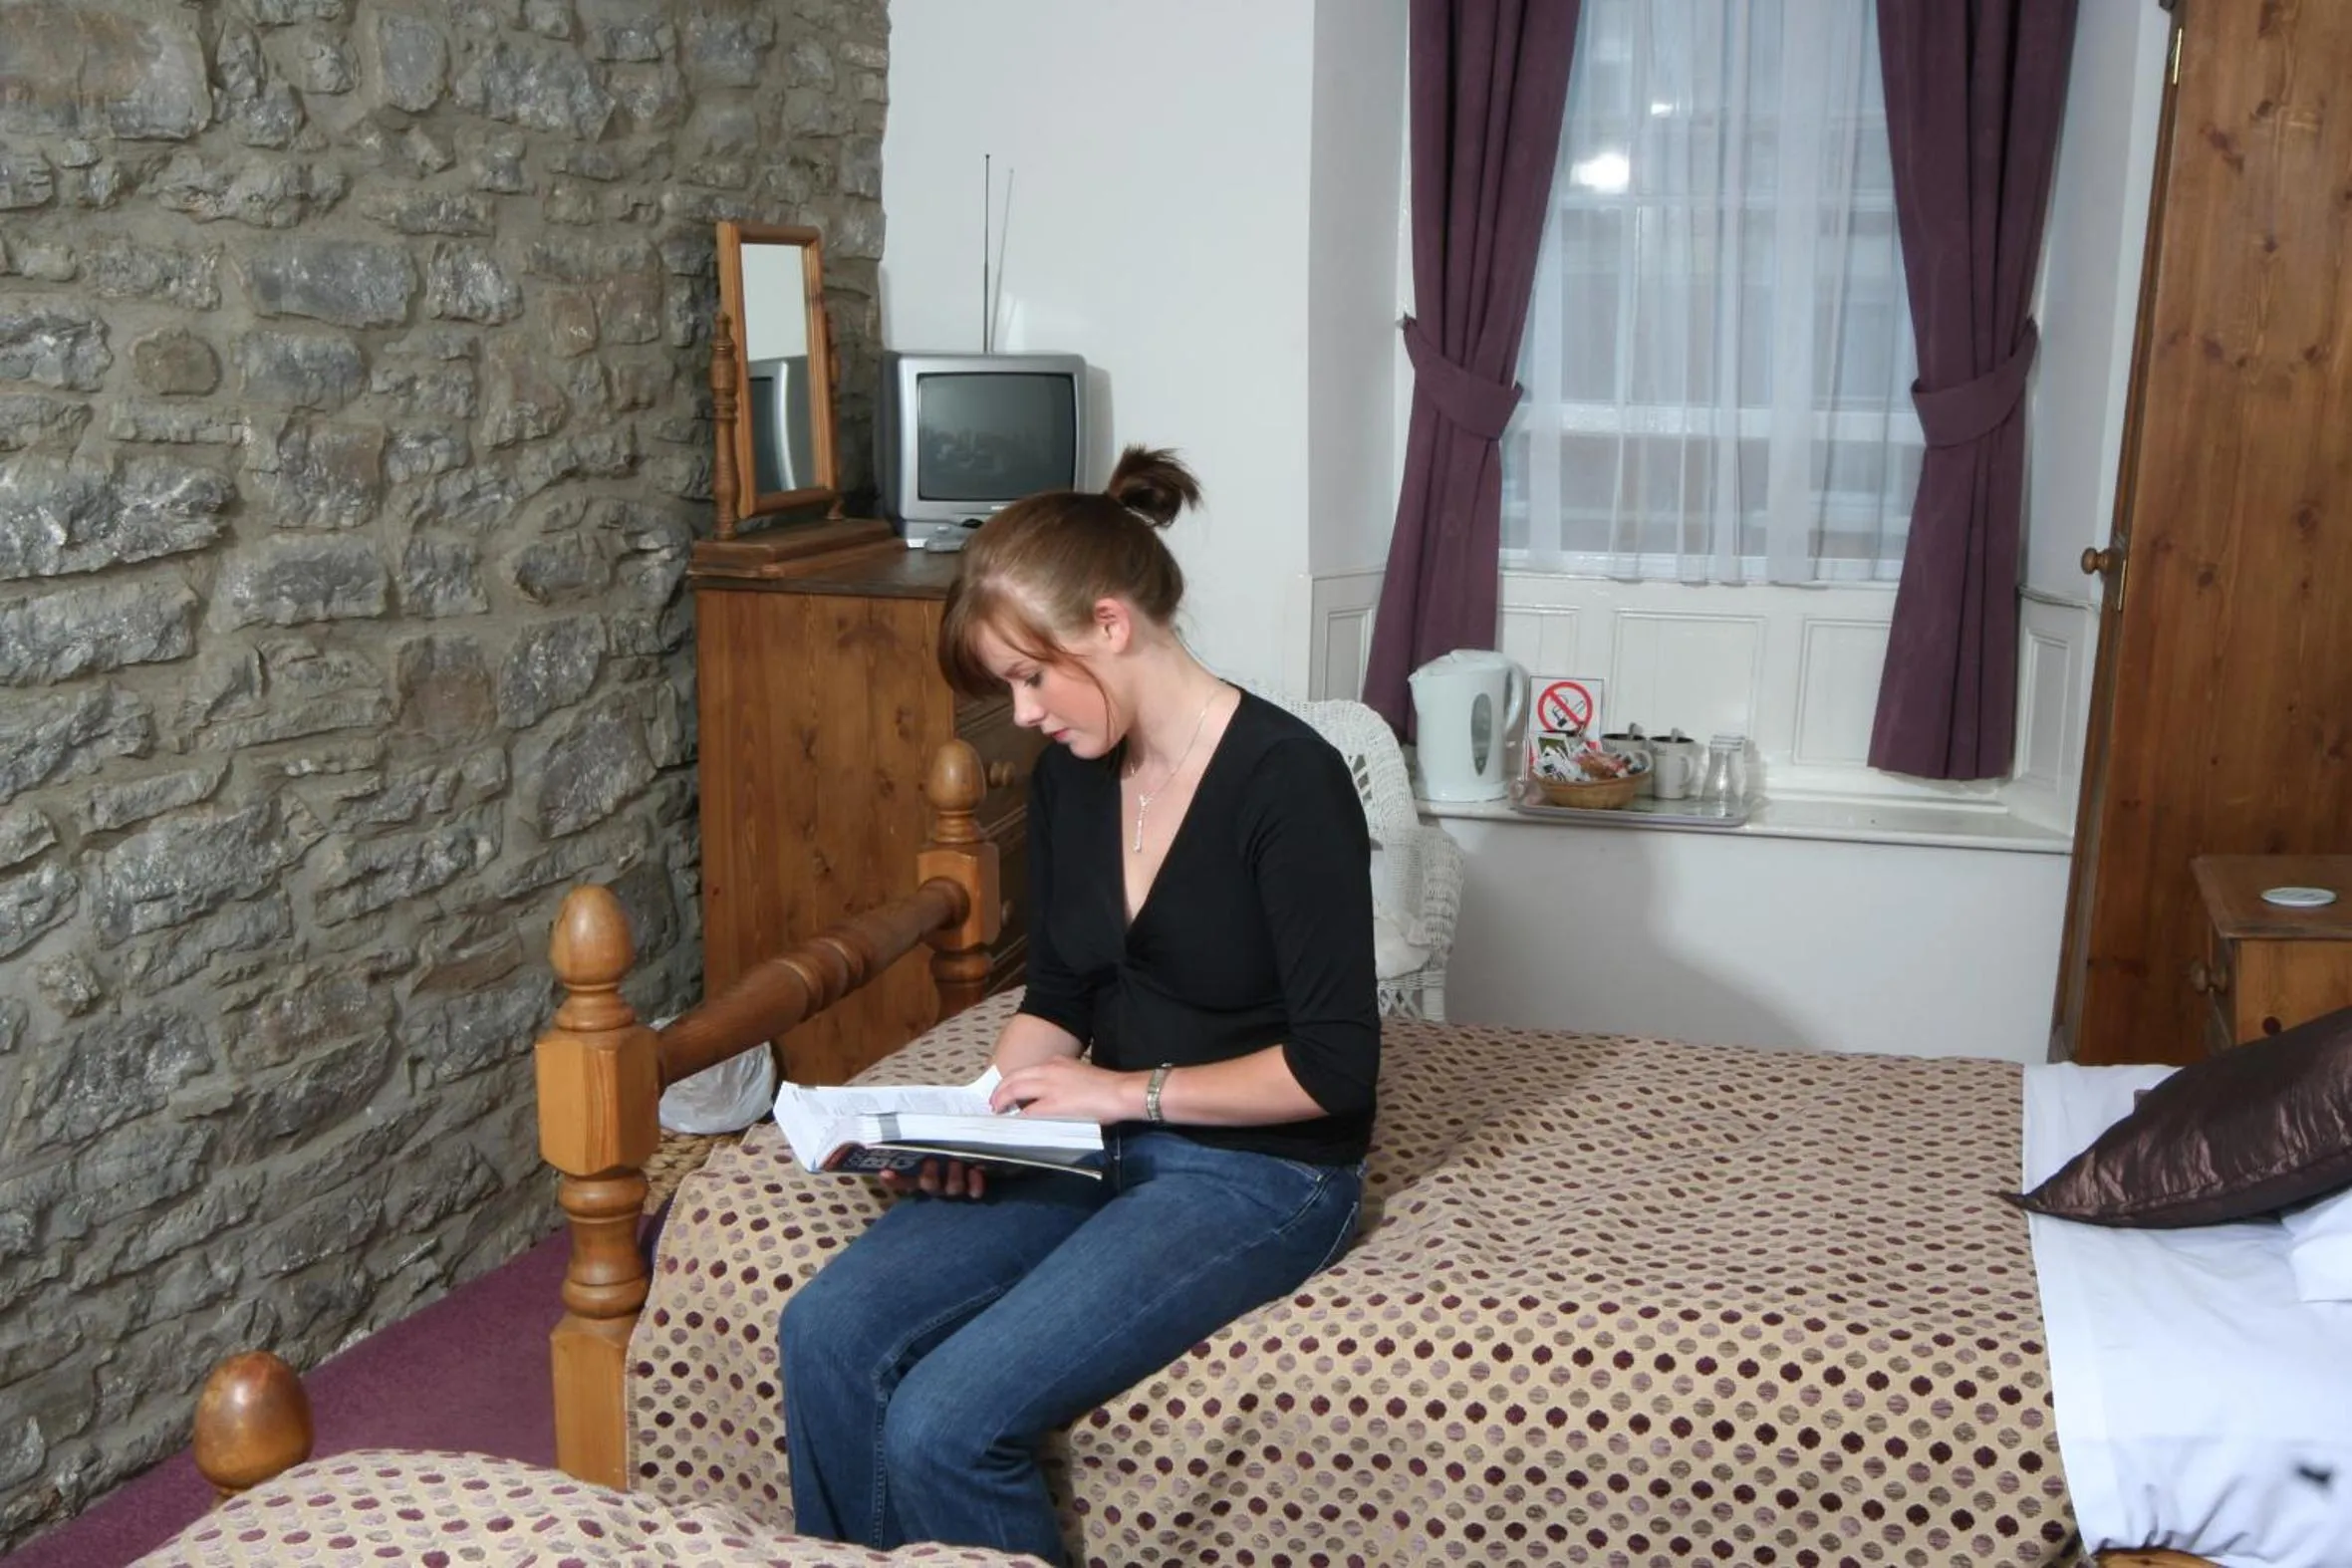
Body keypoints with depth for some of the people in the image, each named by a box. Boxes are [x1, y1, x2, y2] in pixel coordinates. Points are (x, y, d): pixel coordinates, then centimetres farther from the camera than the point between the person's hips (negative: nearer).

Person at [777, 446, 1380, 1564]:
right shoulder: (1071, 775, 4)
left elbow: (1335, 1063, -17)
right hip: (1107, 1145, 7)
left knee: (947, 1421, -23)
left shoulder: (1285, 778, -18)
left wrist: (1133, 1090, -16)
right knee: (828, 1332, -15)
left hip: (1259, 1173, -7)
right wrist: (988, 1120, -5)